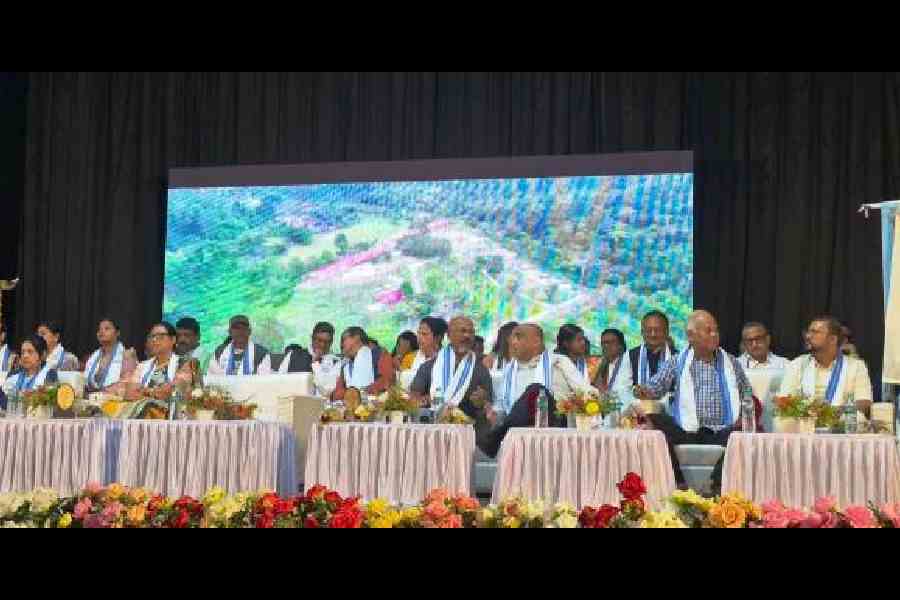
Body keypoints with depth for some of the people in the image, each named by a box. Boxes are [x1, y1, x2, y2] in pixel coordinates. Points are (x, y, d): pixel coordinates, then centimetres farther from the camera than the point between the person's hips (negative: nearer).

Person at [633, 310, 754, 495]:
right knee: (656, 423, -26)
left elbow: (747, 393, 16)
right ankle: (678, 483, -20)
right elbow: (656, 387, 3)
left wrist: (743, 415, -4)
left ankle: (717, 485, -17)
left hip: (722, 432, 0)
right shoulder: (677, 363, 11)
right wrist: (644, 392, -21)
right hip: (686, 432, 0)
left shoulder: (731, 362, 15)